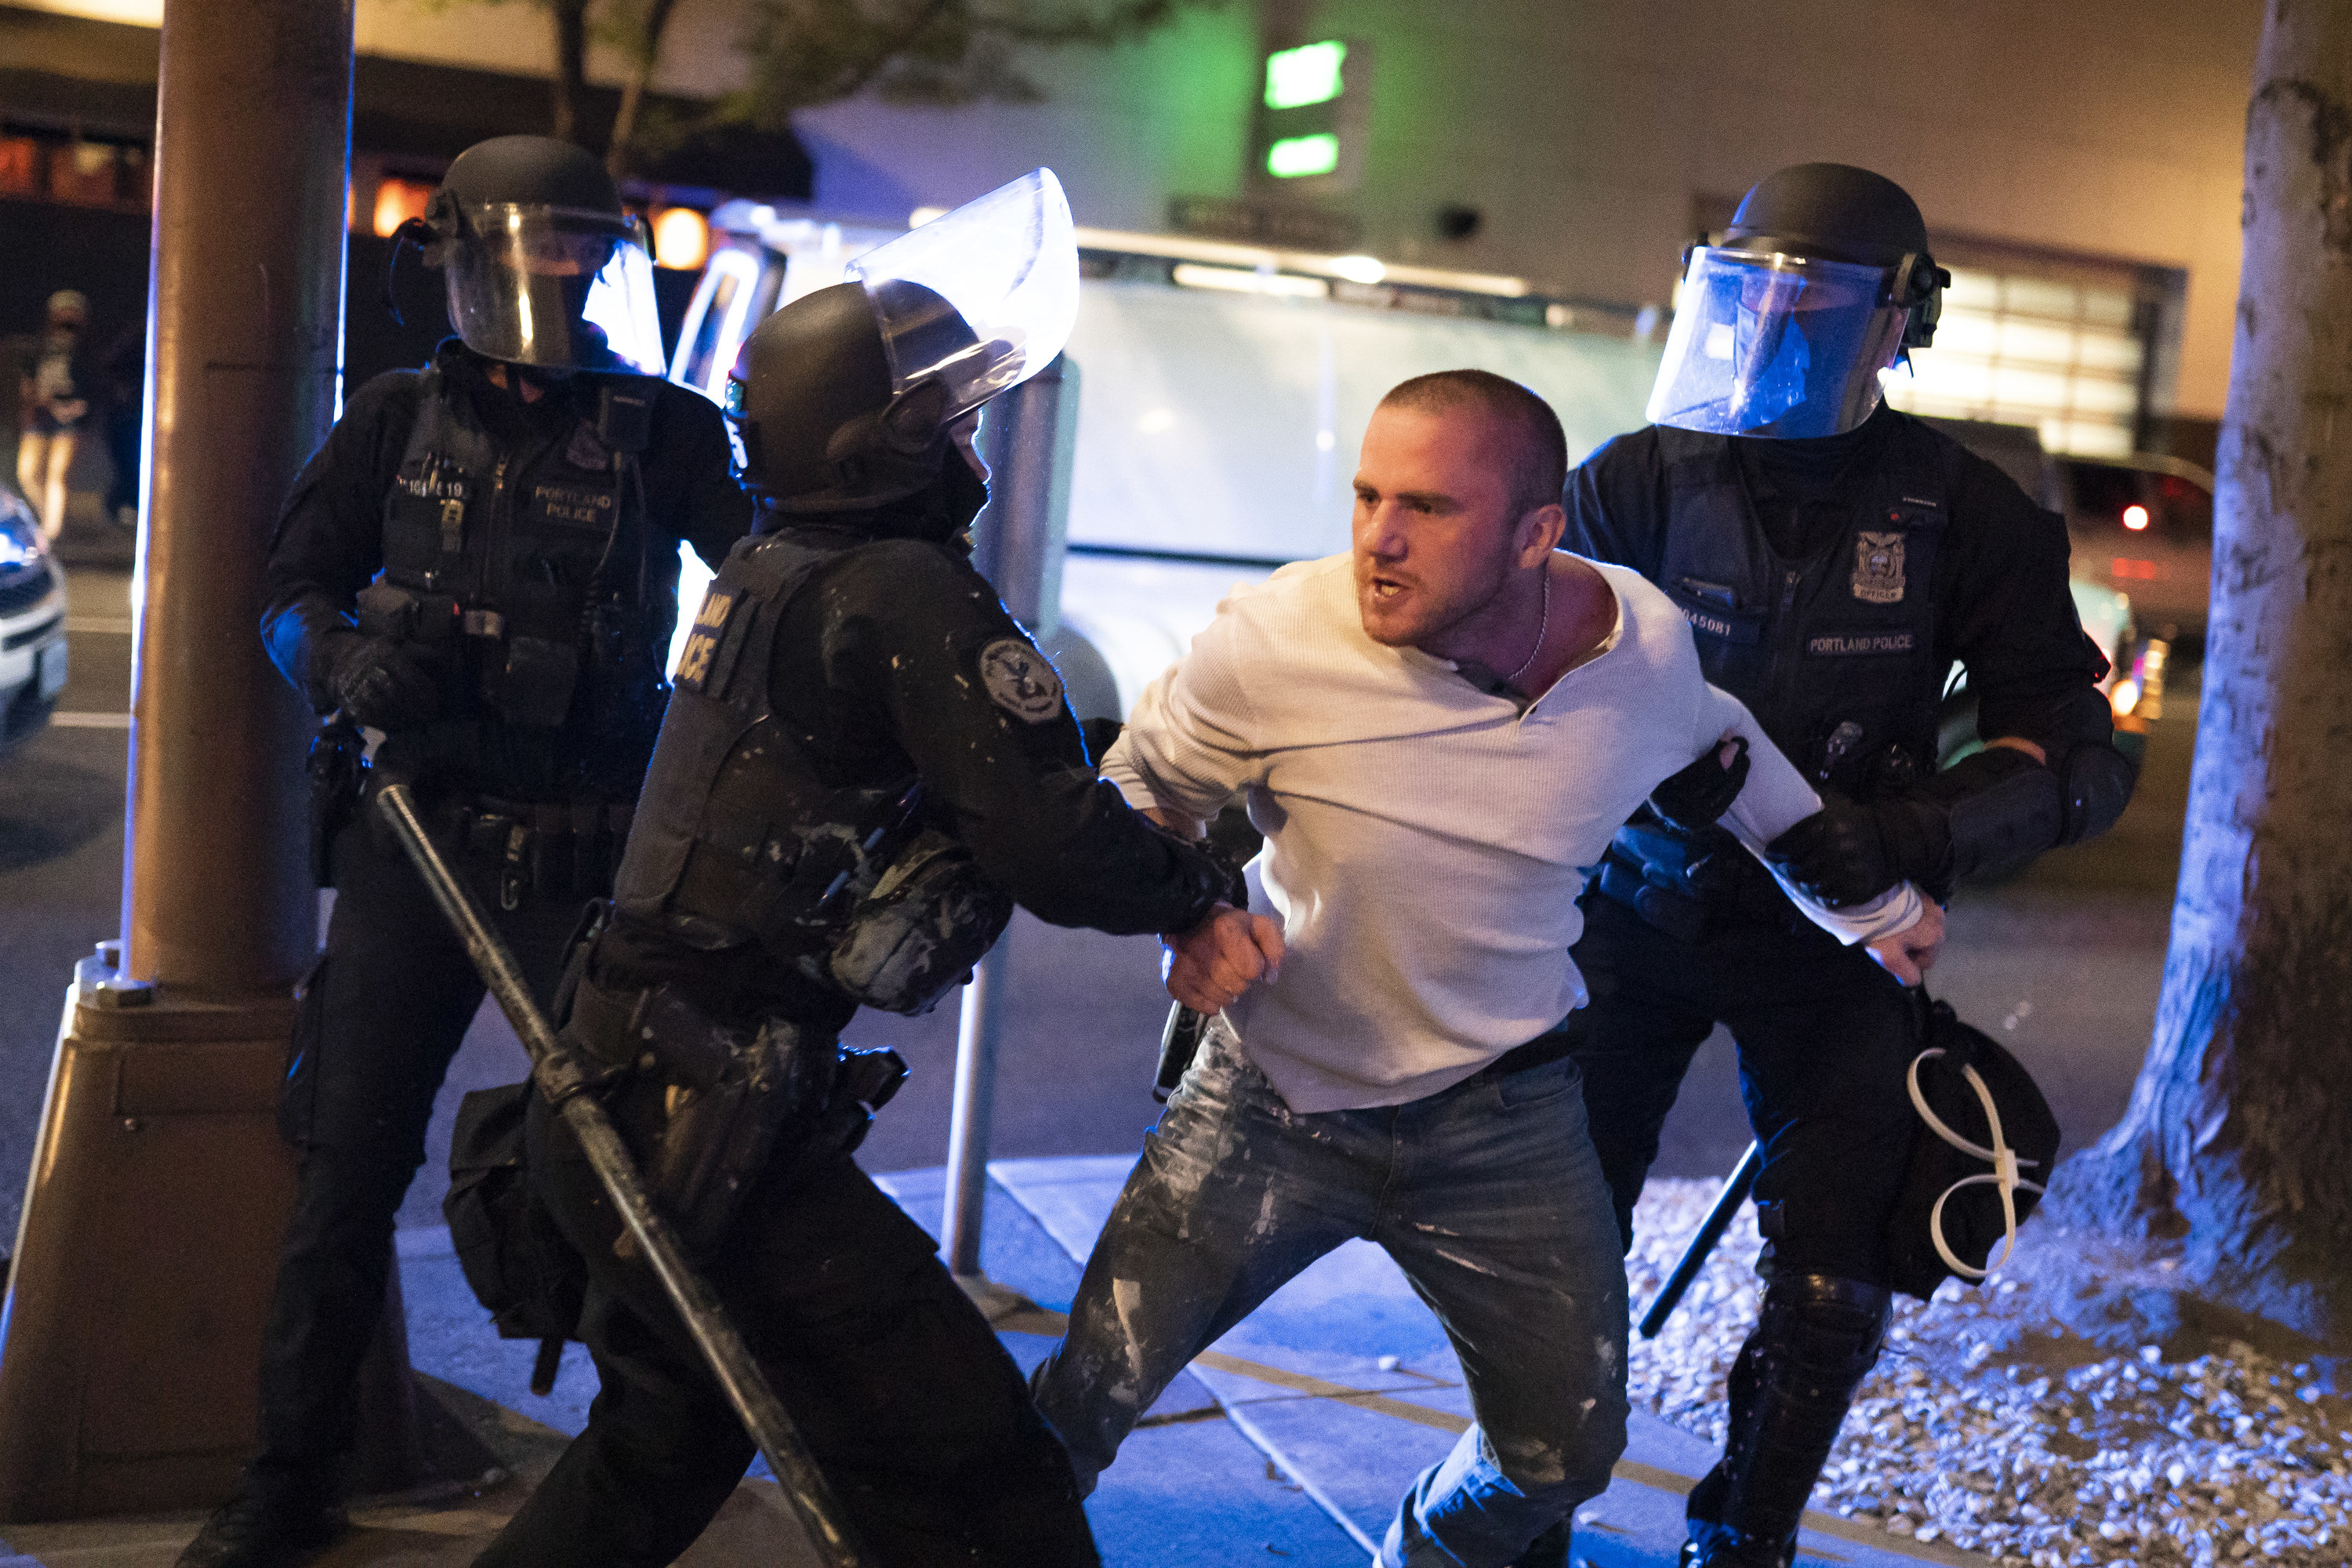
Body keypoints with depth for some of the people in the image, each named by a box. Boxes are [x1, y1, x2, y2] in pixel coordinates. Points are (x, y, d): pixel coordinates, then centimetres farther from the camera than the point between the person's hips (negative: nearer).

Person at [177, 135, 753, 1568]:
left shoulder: (662, 430, 2)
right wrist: (346, 661, -11)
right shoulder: (403, 419, 8)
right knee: (348, 1166, 5)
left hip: (586, 859, -1)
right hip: (414, 840, 2)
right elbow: (294, 591, 10)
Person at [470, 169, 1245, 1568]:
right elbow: (1059, 852, -19)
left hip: (619, 1095, 10)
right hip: (719, 1133, -10)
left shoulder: (765, 570, 13)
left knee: (667, 1450, 30)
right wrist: (1200, 885, -1)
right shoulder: (909, 596, -16)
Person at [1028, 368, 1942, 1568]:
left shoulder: (1648, 644, -12)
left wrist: (1874, 904, 25)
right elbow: (1138, 788, -2)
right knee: (1085, 1395, -7)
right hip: (1269, 1102, -2)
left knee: (1566, 1449, 12)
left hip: (1500, 1117, 3)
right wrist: (1184, 915, -22)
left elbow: (1727, 761, 12)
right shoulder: (1274, 640, -22)